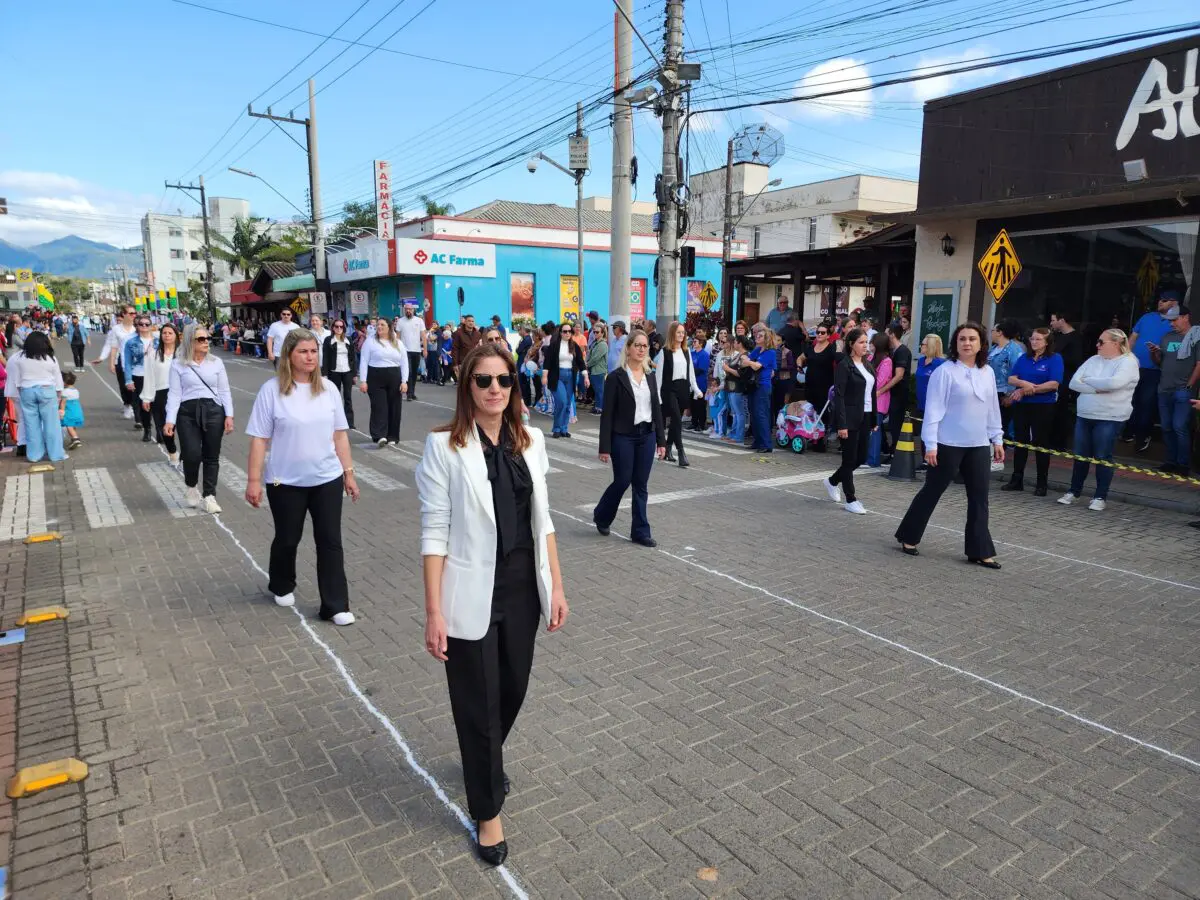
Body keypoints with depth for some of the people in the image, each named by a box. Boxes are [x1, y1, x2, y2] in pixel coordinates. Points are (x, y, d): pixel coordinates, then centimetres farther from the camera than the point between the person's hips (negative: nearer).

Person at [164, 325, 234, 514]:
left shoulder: (216, 363, 7)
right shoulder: (178, 364, 2)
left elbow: (224, 391, 8)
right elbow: (174, 394, -1)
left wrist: (229, 415, -2)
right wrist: (170, 420, -8)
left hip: (213, 411, 2)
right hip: (188, 413, -2)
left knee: (211, 456, 4)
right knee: (192, 455, -9)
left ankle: (209, 496, 15)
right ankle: (191, 487, 22)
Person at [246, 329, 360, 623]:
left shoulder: (327, 389, 0)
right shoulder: (272, 390, -10)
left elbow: (340, 434, 6)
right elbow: (259, 439, -8)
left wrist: (349, 472, 5)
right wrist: (253, 480, -10)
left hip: (327, 479, 2)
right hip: (286, 482, -2)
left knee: (330, 541, 2)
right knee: (287, 539, 16)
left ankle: (335, 606, 10)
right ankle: (281, 586, 43)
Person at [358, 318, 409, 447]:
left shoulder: (398, 343, 11)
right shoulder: (370, 341, 2)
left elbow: (404, 363, 8)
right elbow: (364, 361, -1)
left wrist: (404, 381, -2)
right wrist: (363, 380, -9)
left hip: (394, 379, 3)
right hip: (376, 378, -3)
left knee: (394, 408, 5)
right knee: (379, 407, -10)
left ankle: (392, 437, 13)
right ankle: (380, 436, -17)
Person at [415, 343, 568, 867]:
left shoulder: (530, 441, 2)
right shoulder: (444, 446, -12)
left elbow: (542, 520, 7)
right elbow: (435, 533, -12)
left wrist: (556, 585, 6)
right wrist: (434, 611, -14)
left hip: (523, 590, 5)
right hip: (473, 597, -5)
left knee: (513, 689, 20)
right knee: (478, 704, 9)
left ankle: (486, 761, 52)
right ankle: (487, 813, 30)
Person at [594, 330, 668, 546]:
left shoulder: (650, 376, 7)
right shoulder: (616, 376, -8)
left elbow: (657, 408, 10)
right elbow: (607, 414, -9)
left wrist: (661, 440, 7)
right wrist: (604, 447, -12)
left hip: (647, 436, 5)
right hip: (623, 437, -5)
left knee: (641, 484, 7)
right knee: (622, 481, 2)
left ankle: (640, 531, 15)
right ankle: (601, 516, 29)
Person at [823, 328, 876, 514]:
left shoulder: (867, 365, 12)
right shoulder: (844, 365, -10)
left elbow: (872, 393, 14)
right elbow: (839, 396, -14)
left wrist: (874, 420, 11)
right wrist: (842, 425, -19)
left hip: (865, 418, 7)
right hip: (850, 418, -7)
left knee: (861, 458, 11)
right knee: (850, 459, 1)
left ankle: (832, 481, 32)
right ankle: (850, 500, 11)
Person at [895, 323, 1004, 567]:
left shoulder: (988, 373, 9)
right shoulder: (945, 372, -10)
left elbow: (993, 409, 16)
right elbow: (934, 409, -12)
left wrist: (997, 439, 14)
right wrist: (931, 444, -16)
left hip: (979, 446, 6)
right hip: (949, 445, -6)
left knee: (979, 498, 6)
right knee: (932, 491, 5)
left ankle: (980, 551, 13)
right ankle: (908, 537, 20)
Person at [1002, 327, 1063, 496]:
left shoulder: (1055, 359, -4)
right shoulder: (1024, 358, 10)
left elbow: (1053, 384, -15)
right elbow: (1011, 379, 2)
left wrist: (1026, 390, -15)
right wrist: (1024, 383, -20)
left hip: (1043, 407, -5)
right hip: (1021, 405, 5)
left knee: (1041, 444, 2)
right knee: (1021, 442, 9)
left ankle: (1042, 484, 10)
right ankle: (1016, 480, 17)